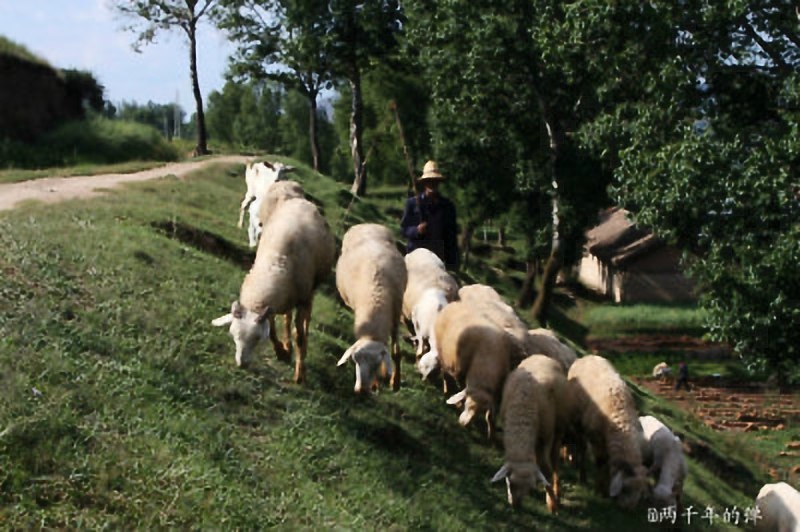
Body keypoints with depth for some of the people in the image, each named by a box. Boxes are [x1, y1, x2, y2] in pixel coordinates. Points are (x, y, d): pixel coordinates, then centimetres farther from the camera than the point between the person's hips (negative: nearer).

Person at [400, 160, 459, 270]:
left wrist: (453, 264, 4)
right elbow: (403, 228, 6)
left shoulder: (447, 206, 10)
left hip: (439, 258, 2)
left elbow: (452, 236, 9)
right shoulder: (412, 203, 5)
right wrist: (416, 230, -16)